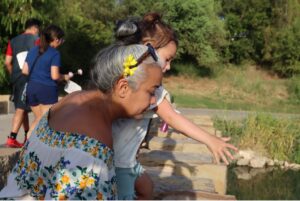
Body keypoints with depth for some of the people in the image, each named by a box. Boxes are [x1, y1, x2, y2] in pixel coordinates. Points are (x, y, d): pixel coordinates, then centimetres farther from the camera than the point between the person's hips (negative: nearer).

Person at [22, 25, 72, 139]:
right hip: (47, 89, -6)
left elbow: (25, 71, 10)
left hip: (31, 88, 7)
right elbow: (55, 76, -14)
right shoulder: (54, 54, -8)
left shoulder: (33, 51, 11)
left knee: (38, 119, 20)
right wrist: (65, 77, 5)